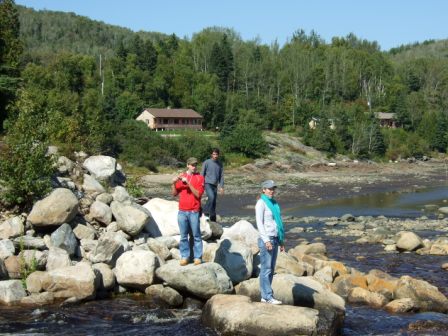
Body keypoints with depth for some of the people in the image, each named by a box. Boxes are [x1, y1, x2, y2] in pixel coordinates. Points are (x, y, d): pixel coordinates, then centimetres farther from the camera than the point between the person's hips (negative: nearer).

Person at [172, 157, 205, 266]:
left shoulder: (200, 178, 0)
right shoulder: (181, 177, 11)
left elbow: (198, 194, -10)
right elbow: (174, 193, 11)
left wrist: (188, 183, -17)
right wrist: (173, 183, -7)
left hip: (194, 212, -3)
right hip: (182, 212, 3)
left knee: (196, 235, 1)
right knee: (183, 236, 5)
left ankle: (198, 257, 7)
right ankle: (185, 257, 11)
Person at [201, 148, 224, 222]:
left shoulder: (220, 164, 8)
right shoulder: (206, 162, -4)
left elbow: (221, 176, 11)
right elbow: (202, 174, 0)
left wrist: (221, 187, 5)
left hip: (215, 185, 4)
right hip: (208, 183, -4)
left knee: (214, 202, 5)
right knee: (211, 197, -26)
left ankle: (213, 219, 13)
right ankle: (206, 212, -10)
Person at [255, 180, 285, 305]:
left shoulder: (274, 203, 16)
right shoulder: (261, 203, -7)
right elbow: (259, 223, -13)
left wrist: (281, 241, 17)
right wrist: (266, 240, -20)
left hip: (275, 239, 8)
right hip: (266, 239, -8)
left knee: (271, 269, 9)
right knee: (266, 269, -7)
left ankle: (265, 296, 13)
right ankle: (268, 296, -7)